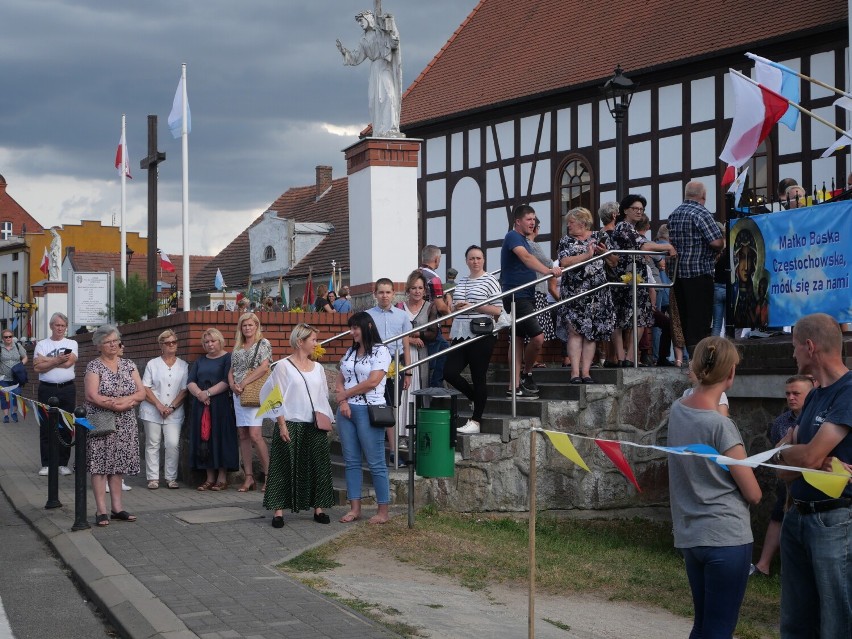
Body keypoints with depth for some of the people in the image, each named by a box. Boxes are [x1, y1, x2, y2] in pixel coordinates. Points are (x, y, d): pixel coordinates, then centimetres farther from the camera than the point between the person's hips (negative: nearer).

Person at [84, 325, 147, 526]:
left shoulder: (128, 365, 10)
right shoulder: (94, 367, -3)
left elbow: (141, 393, 3)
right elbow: (92, 396, -15)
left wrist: (121, 401, -15)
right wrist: (124, 404, -16)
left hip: (125, 425, 4)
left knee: (119, 464, 6)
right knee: (100, 464, -5)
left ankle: (117, 508, 11)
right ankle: (101, 511, -4)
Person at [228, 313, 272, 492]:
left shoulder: (263, 343, 1)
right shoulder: (237, 347, 19)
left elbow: (264, 367, -11)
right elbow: (231, 371, 18)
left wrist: (244, 383, -14)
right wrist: (232, 384, -3)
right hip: (238, 395, 6)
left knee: (255, 435, -16)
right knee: (243, 435, 3)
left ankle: (269, 475, -7)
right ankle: (249, 477, 5)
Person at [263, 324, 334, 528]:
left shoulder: (318, 368, 12)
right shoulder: (283, 366, -3)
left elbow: (324, 397, 15)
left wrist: (327, 423, 7)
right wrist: (282, 425, -13)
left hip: (315, 427, 5)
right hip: (291, 426, -5)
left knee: (317, 467, 6)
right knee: (285, 469, -2)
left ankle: (318, 508, 14)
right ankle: (278, 511, 1)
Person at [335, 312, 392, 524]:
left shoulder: (380, 351, -4)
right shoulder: (350, 352, 16)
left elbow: (373, 381, -14)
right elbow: (339, 381, 13)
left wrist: (345, 393, -5)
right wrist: (342, 401, -5)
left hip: (368, 411, -7)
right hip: (346, 410, 7)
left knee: (376, 463, -4)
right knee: (351, 462, 7)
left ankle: (383, 511, 0)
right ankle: (355, 508, 12)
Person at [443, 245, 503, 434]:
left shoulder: (490, 281, -3)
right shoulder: (461, 282, 16)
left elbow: (498, 310, -9)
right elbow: (454, 306, 26)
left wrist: (472, 306, -15)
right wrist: (456, 307, 1)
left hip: (481, 335, -6)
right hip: (461, 334, 7)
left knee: (478, 377, -1)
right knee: (449, 373, -2)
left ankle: (476, 421, 6)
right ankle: (477, 398, 23)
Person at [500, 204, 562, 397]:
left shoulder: (522, 240, 20)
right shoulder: (513, 237, -12)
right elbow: (526, 258, -29)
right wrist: (548, 270, -39)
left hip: (524, 296, 11)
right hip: (516, 296, -11)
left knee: (519, 339, 10)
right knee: (537, 337, -16)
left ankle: (515, 385, 12)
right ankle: (526, 374, 3)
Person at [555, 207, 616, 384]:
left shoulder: (599, 236, 10)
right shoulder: (566, 241, 7)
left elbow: (616, 259, 13)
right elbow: (564, 262, -10)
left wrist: (605, 251, -7)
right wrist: (588, 255, -16)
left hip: (597, 293, 1)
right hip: (573, 292, -1)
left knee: (592, 332, 1)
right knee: (575, 331, -9)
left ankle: (585, 371, 4)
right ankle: (575, 372, -10)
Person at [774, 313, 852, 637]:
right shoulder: (813, 397, 14)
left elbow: (808, 455, -22)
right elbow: (785, 469, 9)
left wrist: (784, 452, 0)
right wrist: (813, 462, -12)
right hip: (798, 516, 9)